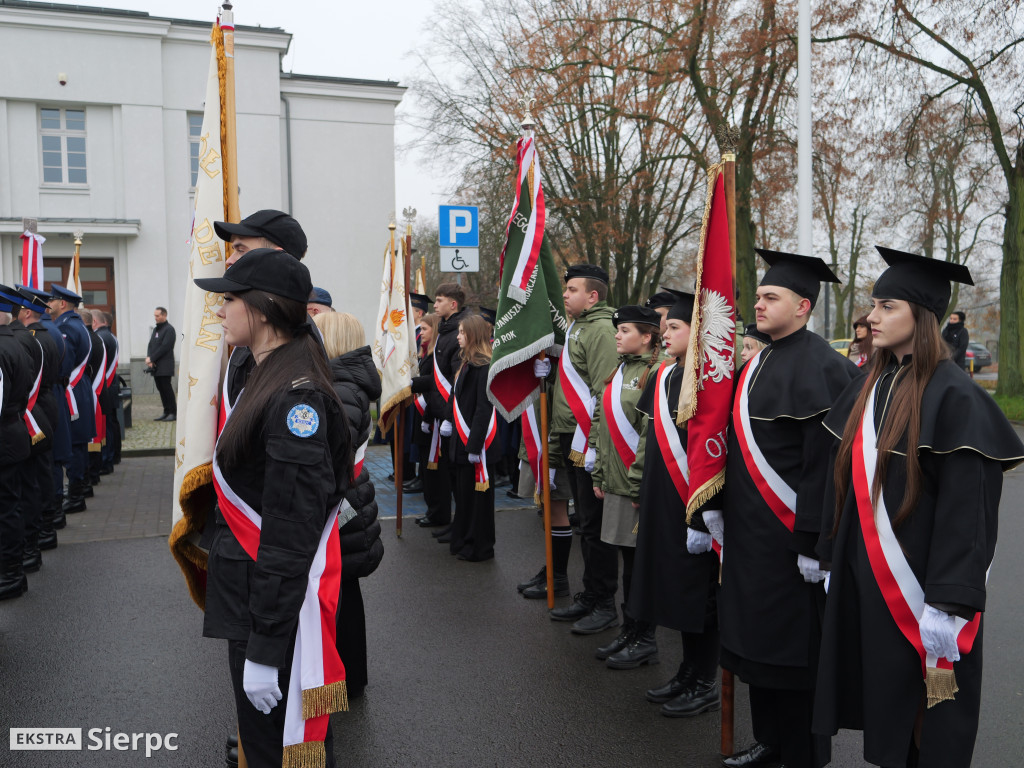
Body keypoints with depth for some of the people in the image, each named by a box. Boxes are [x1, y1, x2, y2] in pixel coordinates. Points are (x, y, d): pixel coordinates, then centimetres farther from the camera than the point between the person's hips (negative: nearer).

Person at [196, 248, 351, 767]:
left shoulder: (295, 398, -23)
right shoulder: (263, 379, 9)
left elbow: (289, 538, -24)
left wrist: (263, 649, -21)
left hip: (279, 607, -9)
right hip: (249, 597, 9)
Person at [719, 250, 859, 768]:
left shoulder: (819, 367, -16)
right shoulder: (760, 362, 11)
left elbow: (822, 462, -20)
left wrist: (811, 541, -21)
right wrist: (725, 513, 16)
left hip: (788, 537, -9)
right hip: (750, 530, 9)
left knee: (792, 648, 4)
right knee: (757, 642, 17)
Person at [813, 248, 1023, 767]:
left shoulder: (954, 396, -14)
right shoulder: (870, 389, 8)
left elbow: (966, 510, -18)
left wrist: (947, 605, -20)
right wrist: (832, 559, 13)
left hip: (919, 586, -7)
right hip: (866, 581, 7)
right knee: (881, 712, 17)